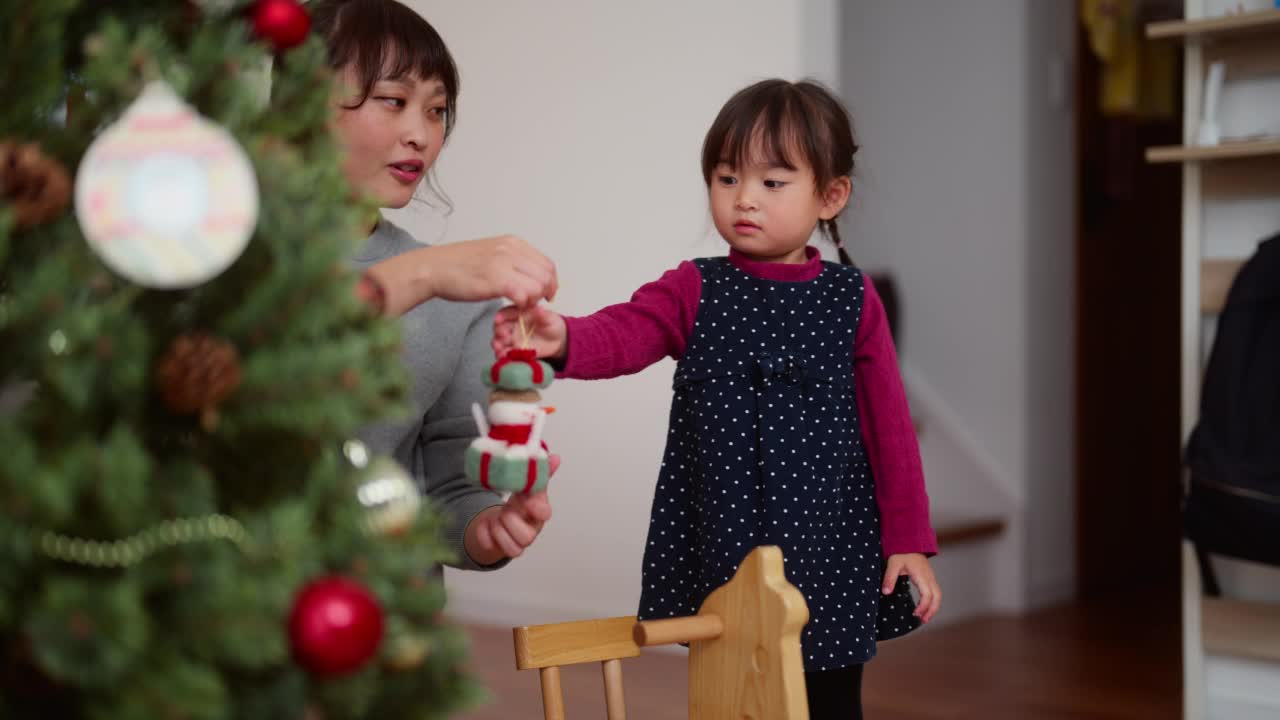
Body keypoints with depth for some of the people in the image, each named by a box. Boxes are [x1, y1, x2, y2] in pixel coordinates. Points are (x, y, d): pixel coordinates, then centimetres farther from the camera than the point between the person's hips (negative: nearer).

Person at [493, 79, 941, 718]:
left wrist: (909, 541, 0)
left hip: (829, 553, 0)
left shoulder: (852, 301, 0)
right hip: (720, 556, 1)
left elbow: (889, 426, 2)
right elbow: (620, 336, -18)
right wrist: (561, 339, -40)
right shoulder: (692, 293, 0)